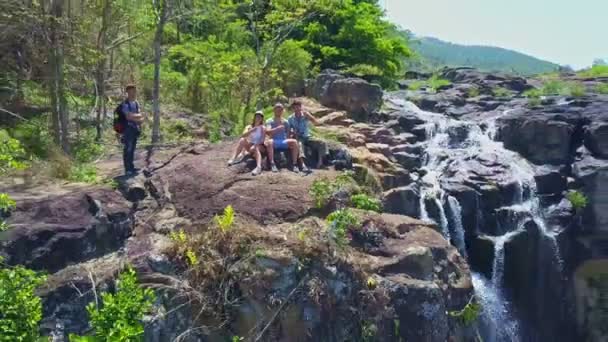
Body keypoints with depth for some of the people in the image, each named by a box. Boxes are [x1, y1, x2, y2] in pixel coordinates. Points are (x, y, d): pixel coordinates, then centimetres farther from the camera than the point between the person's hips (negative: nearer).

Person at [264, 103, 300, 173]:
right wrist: (277, 128, -22)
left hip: (284, 141, 2)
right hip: (274, 142, -2)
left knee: (294, 142, -27)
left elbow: (288, 133, 14)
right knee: (269, 141, -37)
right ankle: (272, 164, -38)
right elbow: (267, 132, -10)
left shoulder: (285, 122, 17)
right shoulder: (270, 121, 7)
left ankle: (294, 164, -28)